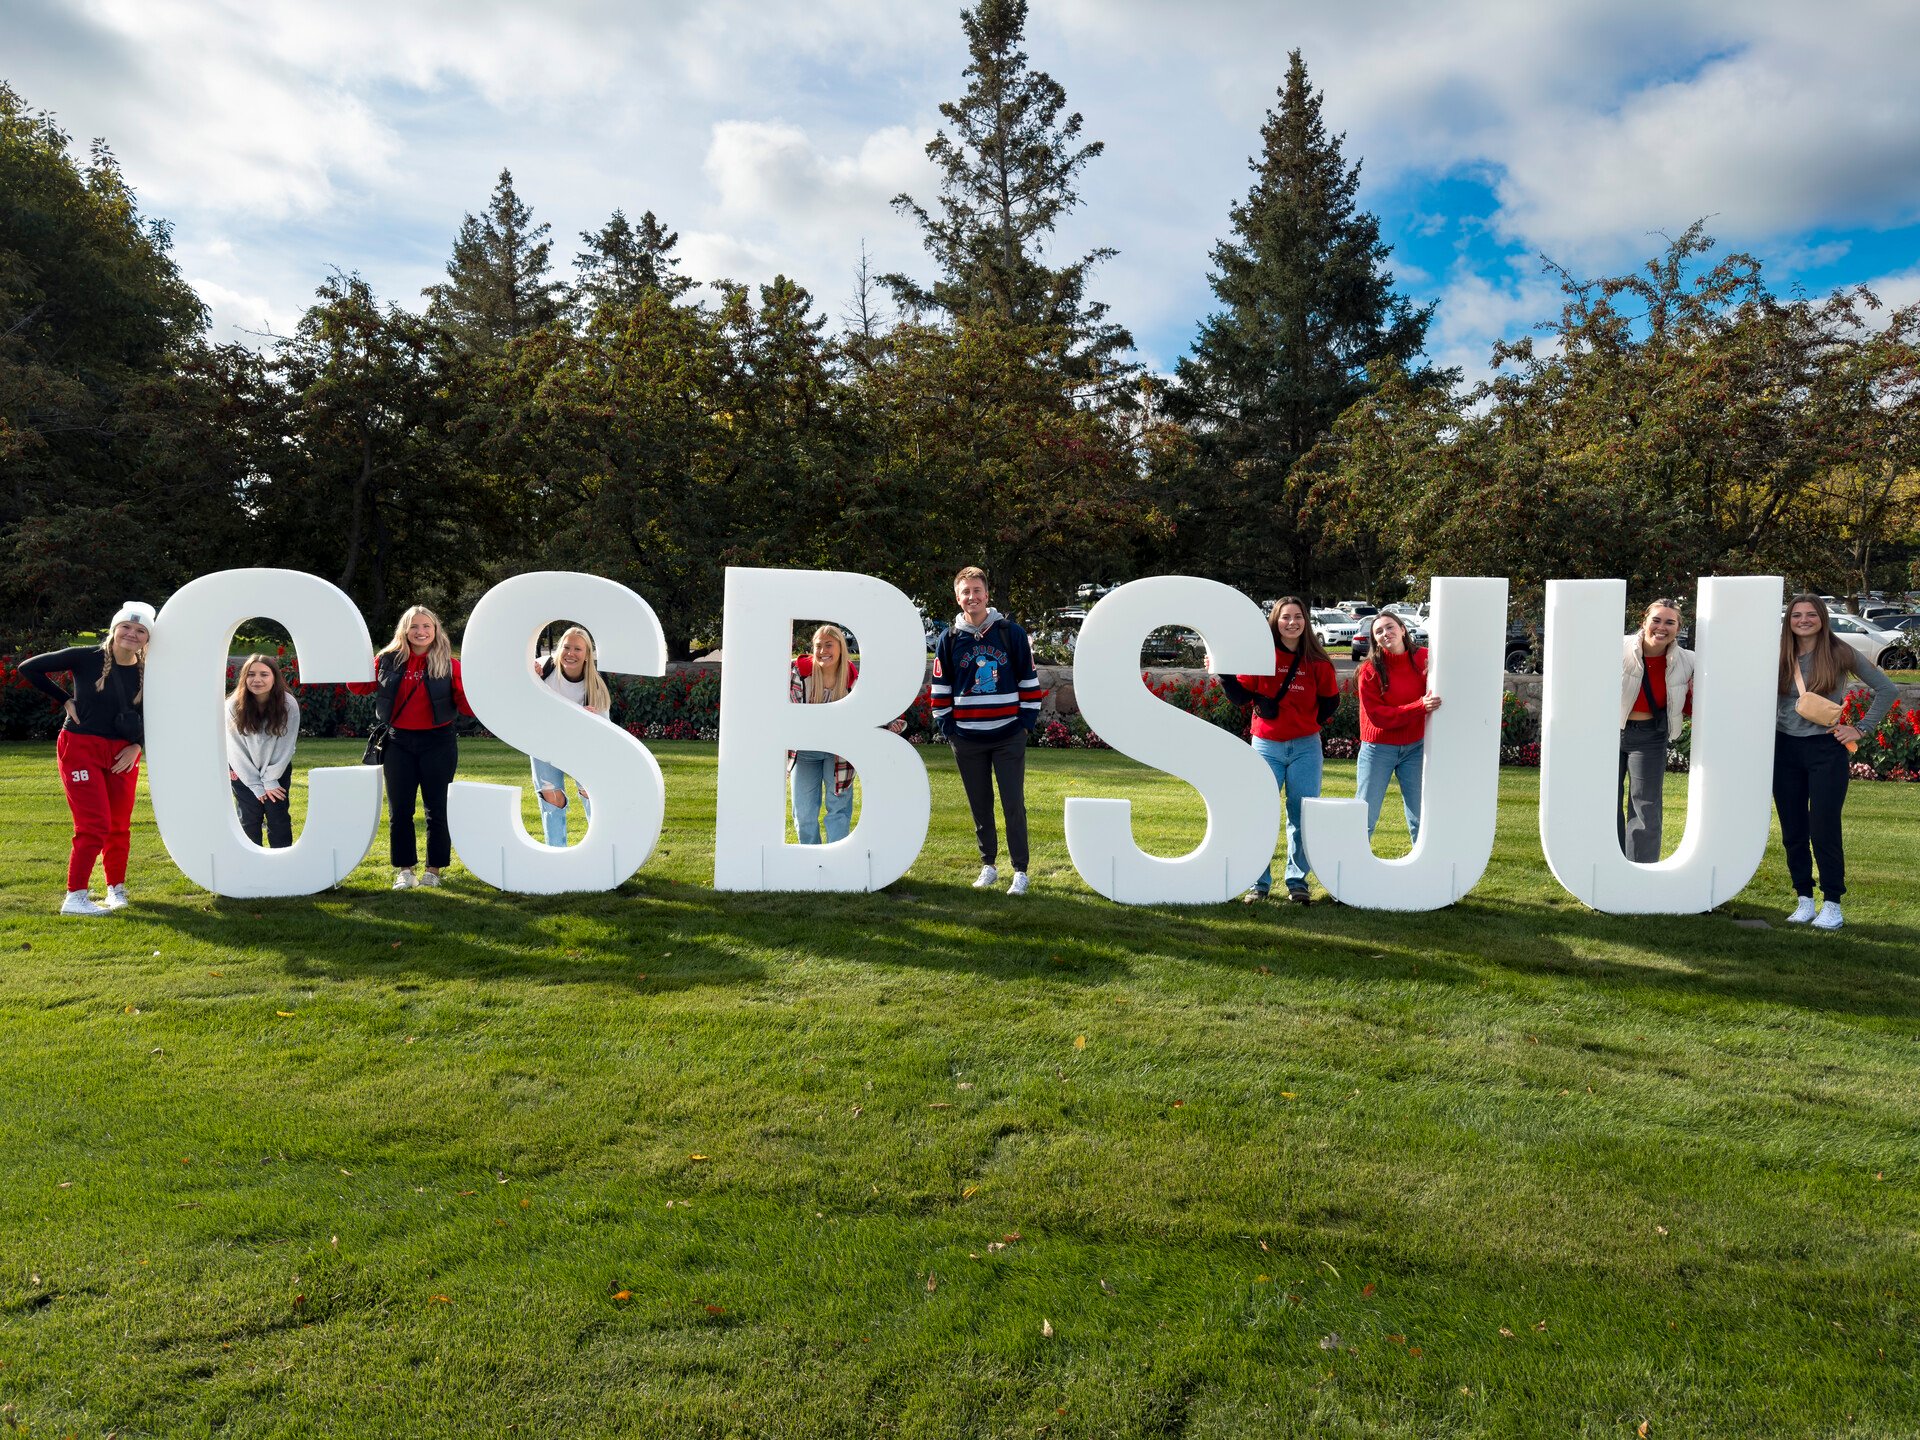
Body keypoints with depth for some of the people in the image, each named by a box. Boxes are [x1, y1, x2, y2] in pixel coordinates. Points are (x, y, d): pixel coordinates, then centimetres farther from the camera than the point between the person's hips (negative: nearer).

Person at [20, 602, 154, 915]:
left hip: (123, 754, 4)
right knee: (94, 825, -9)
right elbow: (29, 668, -5)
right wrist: (65, 700, -6)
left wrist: (136, 746, -2)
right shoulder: (87, 657, -9)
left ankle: (116, 889, 24)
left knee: (120, 826, 9)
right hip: (82, 748, -4)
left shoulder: (147, 673, 2)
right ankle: (74, 897, -2)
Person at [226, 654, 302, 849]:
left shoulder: (288, 704, -19)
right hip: (244, 772, 0)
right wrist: (256, 785, -15)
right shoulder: (234, 706, -19)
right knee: (249, 820, 2)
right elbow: (235, 750, -15)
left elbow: (285, 747, -13)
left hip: (278, 770, 0)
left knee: (279, 819, -3)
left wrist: (270, 780, -14)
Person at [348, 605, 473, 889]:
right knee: (399, 810, 6)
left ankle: (434, 869, 16)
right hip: (398, 743, 2)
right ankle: (404, 869, 17)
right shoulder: (388, 660, 2)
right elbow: (360, 686, 12)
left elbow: (466, 705, -6)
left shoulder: (449, 664, -3)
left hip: (437, 743, -2)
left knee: (437, 809, 4)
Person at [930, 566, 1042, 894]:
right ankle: (988, 866, 22)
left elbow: (1029, 680, 4)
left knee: (1014, 805, -2)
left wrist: (1028, 721, -1)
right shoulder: (948, 639, 5)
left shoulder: (1012, 633, 1)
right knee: (980, 806, 10)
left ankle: (1020, 871, 6)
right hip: (967, 740, 2)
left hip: (1009, 736, -2)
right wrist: (947, 726, 2)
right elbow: (941, 688, 9)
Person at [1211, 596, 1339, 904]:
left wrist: (1312, 722, 2)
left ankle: (1298, 881, 16)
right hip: (1266, 746, -1)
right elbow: (1241, 696, -1)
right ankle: (1259, 882, 6)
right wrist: (1223, 673, -14)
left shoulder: (1317, 662, 3)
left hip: (1306, 748, 1)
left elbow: (1331, 700, 12)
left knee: (1303, 815, 4)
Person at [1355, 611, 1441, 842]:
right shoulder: (1370, 671, -10)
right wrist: (1419, 706, -23)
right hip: (1379, 748, -2)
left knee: (1420, 818, 7)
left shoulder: (1424, 659, -3)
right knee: (1366, 817, 3)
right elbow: (1377, 716, -14)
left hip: (1415, 747, 2)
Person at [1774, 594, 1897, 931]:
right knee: (1793, 832, 6)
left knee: (1823, 830, -6)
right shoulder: (1779, 657, 4)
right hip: (1786, 749, 3)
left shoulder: (1840, 653, -3)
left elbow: (1887, 689, 1)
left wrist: (1861, 729, -3)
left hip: (1827, 750, -3)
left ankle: (1832, 904, 6)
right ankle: (1804, 901, 16)